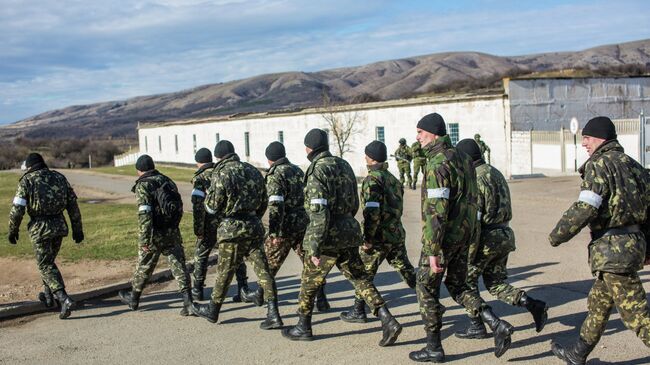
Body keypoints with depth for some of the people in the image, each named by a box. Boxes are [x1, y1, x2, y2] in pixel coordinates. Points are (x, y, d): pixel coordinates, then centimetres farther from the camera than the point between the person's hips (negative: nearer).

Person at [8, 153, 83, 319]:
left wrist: (13, 231, 6)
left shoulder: (27, 181, -3)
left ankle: (65, 300, -15)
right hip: (59, 225, 5)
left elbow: (17, 209, -7)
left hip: (40, 228, -5)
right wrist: (77, 229, 13)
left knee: (46, 265, 0)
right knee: (48, 260, 24)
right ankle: (48, 295, 34)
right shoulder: (59, 177, 10)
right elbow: (73, 205, 8)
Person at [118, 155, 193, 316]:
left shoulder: (143, 185, -9)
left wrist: (145, 240, -19)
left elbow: (144, 214, -19)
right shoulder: (167, 181, 11)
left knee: (144, 267, 14)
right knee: (179, 266, 3)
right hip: (173, 233, 4)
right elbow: (180, 207, 12)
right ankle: (188, 303, -4)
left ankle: (133, 299, 33)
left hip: (154, 235, -4)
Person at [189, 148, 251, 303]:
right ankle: (243, 290, 0)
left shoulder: (199, 178, -4)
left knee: (201, 255, 15)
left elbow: (198, 206, -13)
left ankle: (197, 290, 23)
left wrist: (198, 230, -11)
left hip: (211, 224, -3)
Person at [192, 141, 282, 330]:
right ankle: (273, 314, -1)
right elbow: (263, 202, 15)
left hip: (232, 229, -5)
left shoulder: (221, 174, -10)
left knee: (224, 271, 9)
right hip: (254, 226, 5)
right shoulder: (253, 171, 10)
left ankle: (213, 310, 27)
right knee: (262, 270, 3)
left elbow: (212, 206, -9)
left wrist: (208, 194, 11)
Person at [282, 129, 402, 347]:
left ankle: (303, 328, 25)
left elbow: (319, 214, -22)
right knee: (360, 278, 9)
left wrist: (314, 248, -21)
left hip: (328, 236, -7)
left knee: (309, 283, 11)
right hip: (349, 232, 7)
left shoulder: (317, 172, -15)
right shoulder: (344, 165, 10)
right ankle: (388, 321, -1)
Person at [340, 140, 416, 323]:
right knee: (406, 270, 14)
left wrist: (368, 238, -18)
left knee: (364, 273, 7)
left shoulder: (372, 179, -15)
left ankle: (358, 312, 15)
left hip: (380, 236, -7)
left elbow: (372, 211, -22)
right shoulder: (392, 178, 11)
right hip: (397, 233, 8)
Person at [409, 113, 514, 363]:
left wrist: (433, 251, -23)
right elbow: (472, 198, 16)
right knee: (457, 286, 19)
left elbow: (436, 210, -24)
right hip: (465, 234, 9)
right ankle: (497, 325, 5)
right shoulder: (462, 157, 10)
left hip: (442, 237, -9)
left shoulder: (438, 163, -19)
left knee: (426, 289, 7)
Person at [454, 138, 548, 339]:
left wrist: (470, 252, -17)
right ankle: (533, 305, 0)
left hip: (486, 238, -8)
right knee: (496, 283, 16)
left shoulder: (474, 179, -16)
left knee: (467, 279, 10)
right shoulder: (496, 173, 13)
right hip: (505, 234, 8)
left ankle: (476, 326, 15)